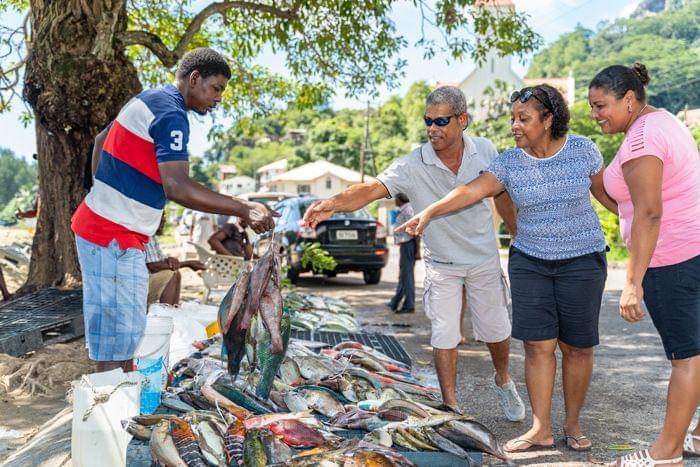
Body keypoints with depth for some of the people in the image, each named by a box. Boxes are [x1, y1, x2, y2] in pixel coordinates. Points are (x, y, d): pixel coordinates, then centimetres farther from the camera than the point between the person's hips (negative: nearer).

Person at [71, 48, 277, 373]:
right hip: (114, 237, -10)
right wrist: (244, 210, -26)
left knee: (126, 333, 17)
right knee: (115, 344, -6)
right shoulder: (171, 114, -16)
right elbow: (177, 188, -27)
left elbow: (100, 140, 28)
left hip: (98, 223, 10)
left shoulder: (148, 100, 15)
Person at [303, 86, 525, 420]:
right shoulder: (413, 166, -21)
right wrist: (334, 203, -55)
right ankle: (451, 408, 18)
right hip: (442, 264, -2)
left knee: (496, 331, 13)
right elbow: (372, 188, -36)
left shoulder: (485, 151, -11)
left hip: (484, 259, 2)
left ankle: (503, 382, 43)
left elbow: (502, 196, 5)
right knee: (444, 337, 1)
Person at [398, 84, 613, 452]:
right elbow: (471, 191, -20)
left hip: (582, 260, -1)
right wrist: (430, 212, -34)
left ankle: (573, 424, 21)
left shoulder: (582, 150, -7)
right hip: (529, 260, 1)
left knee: (576, 346, 4)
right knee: (537, 344, -1)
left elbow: (604, 191, 8)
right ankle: (541, 429, 9)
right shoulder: (509, 163, -6)